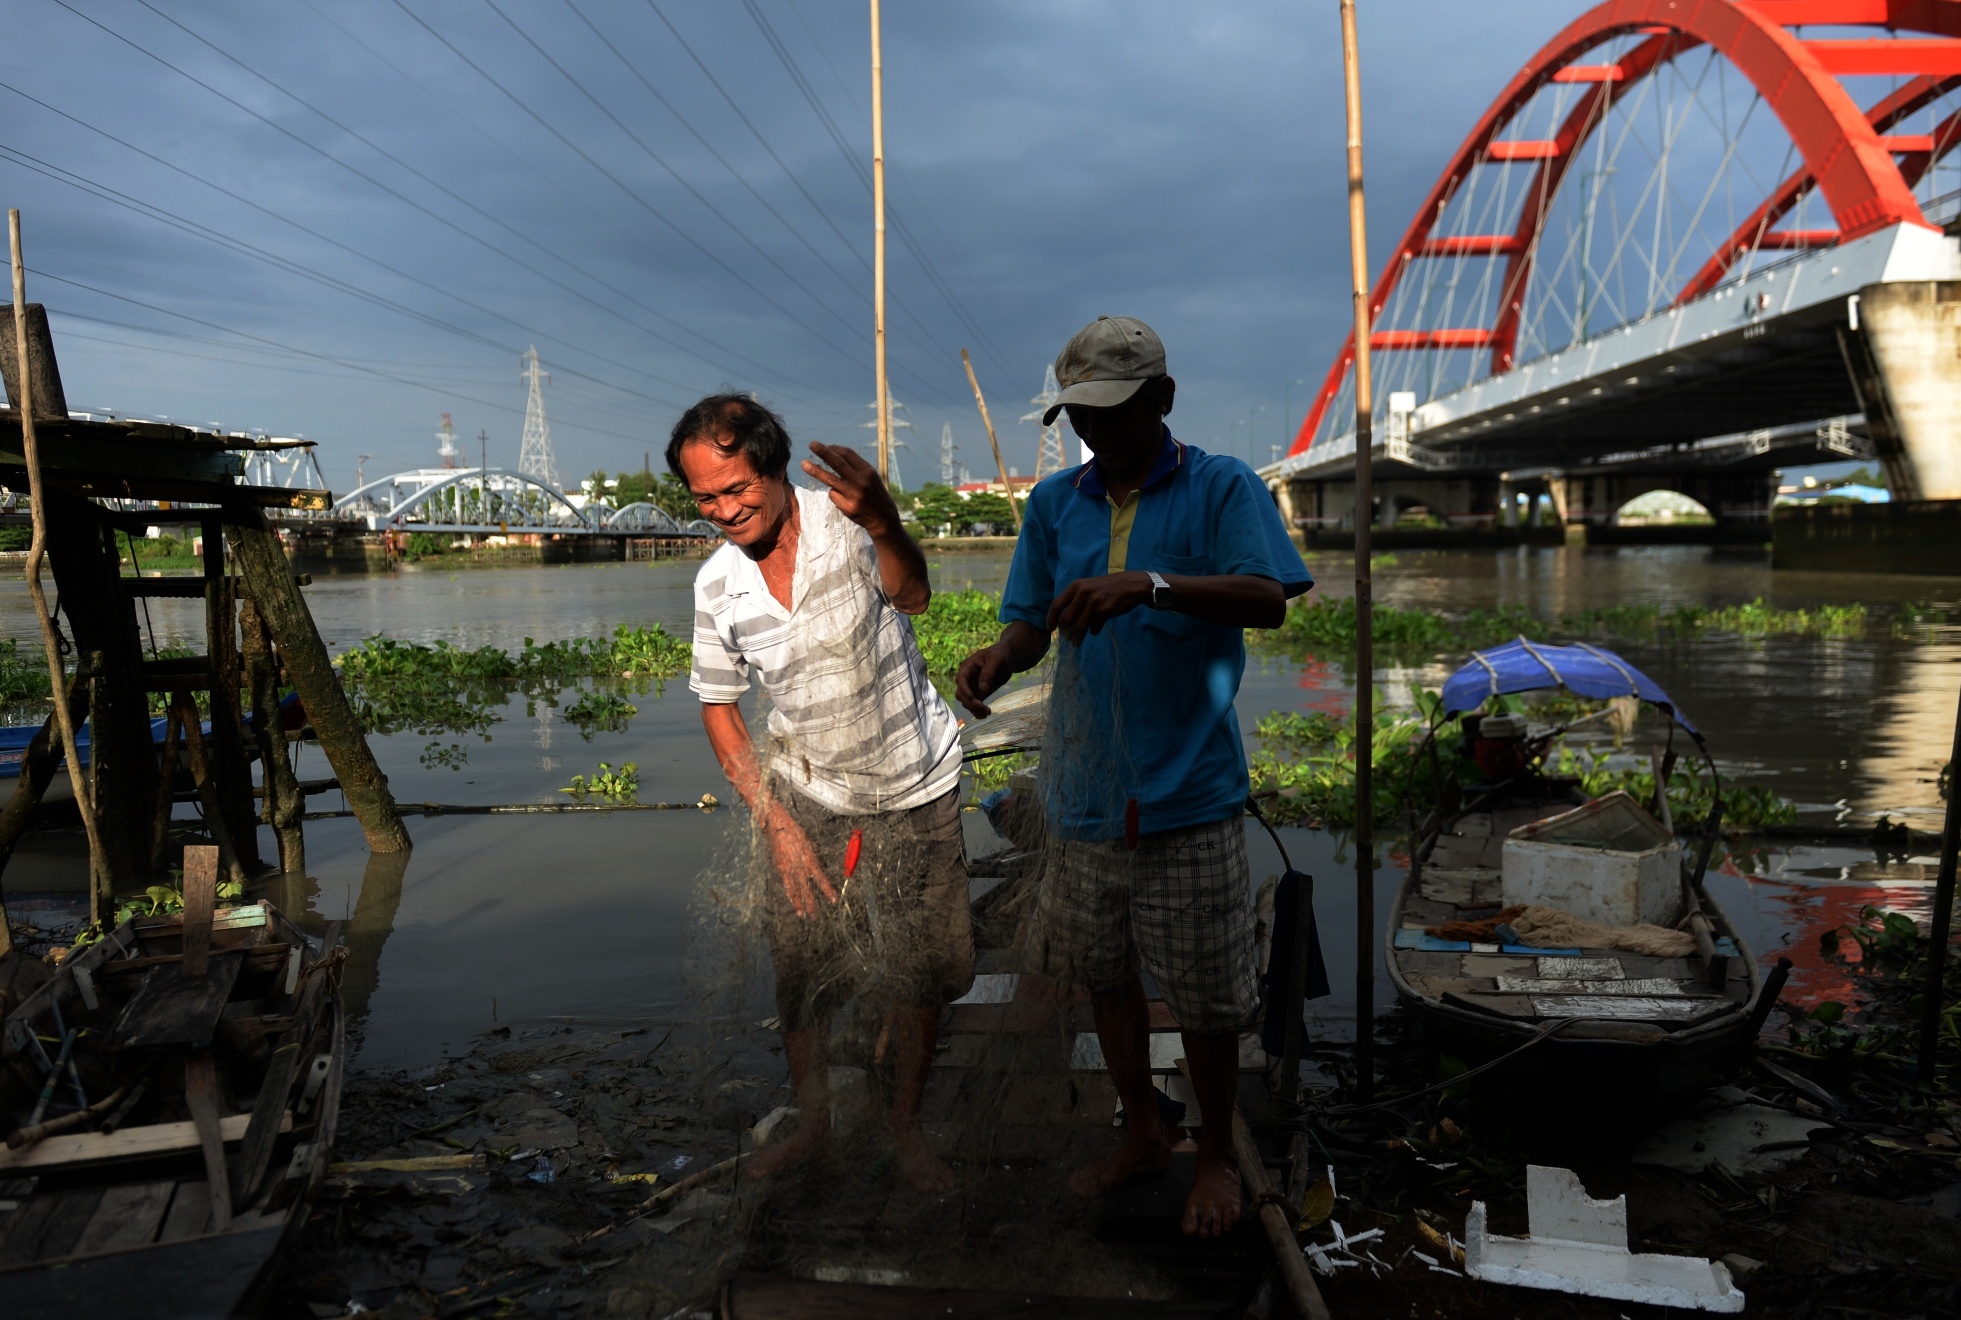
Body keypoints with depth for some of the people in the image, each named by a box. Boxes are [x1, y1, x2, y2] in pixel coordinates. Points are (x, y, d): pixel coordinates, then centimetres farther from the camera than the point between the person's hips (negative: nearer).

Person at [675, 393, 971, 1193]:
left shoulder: (841, 516, -20)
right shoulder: (717, 585, -8)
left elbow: (911, 596, -41)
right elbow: (718, 707, 3)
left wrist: (883, 521, -64)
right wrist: (777, 824, -6)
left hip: (915, 789, -2)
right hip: (805, 794, 3)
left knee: (922, 976, 9)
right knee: (800, 975, 11)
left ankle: (906, 1127, 31)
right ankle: (812, 1121, 35)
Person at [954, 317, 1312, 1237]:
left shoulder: (1222, 487, -4)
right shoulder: (1054, 502, 9)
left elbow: (1267, 601, -18)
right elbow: (1032, 624, 8)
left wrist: (1150, 585, -33)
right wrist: (996, 659, -15)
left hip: (1190, 790, -4)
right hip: (1085, 785, 5)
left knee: (1205, 993, 7)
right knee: (1102, 972, 17)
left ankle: (1217, 1155, 31)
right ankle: (1143, 1134, 39)